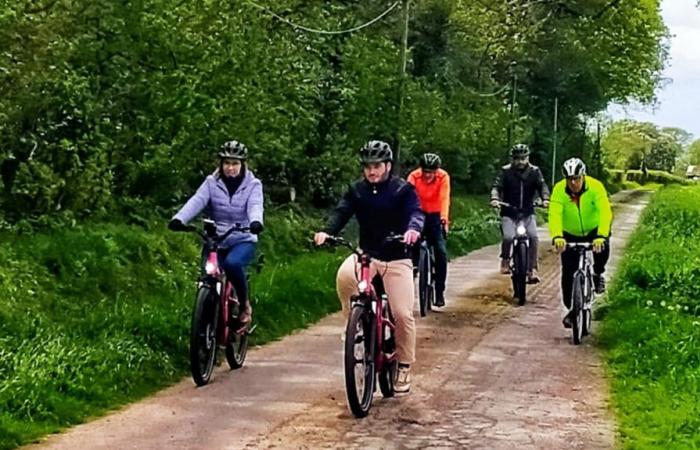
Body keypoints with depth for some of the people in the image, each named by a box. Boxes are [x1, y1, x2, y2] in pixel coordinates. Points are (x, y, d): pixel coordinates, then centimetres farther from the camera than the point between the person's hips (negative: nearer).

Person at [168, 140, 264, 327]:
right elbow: (197, 201, -14)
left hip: (243, 240, -2)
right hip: (216, 241, 3)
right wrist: (179, 219, -34)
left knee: (232, 263, -33)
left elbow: (255, 205, -19)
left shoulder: (252, 185, 0)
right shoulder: (211, 183, 3)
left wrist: (255, 222, -44)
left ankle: (245, 304, -11)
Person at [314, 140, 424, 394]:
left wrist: (413, 228, -42)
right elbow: (342, 212, -7)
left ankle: (404, 366, 12)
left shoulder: (403, 190, -2)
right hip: (366, 254, 2)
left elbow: (415, 212, -18)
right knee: (345, 275, -33)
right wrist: (327, 231, -28)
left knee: (403, 314, -8)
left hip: (397, 258, -2)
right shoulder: (357, 190, 6)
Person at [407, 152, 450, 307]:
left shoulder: (443, 177, -18)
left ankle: (439, 292, -5)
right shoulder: (414, 176, -19)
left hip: (435, 216, -1)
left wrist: (444, 219, -45)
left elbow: (444, 198, -30)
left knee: (441, 251, -12)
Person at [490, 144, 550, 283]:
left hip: (527, 213, 1)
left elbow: (542, 185, -11)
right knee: (508, 237, -24)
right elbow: (497, 186, -13)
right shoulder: (506, 171, -3)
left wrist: (545, 199, -31)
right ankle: (505, 260, 5)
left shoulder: (534, 171, 1)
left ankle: (532, 269, -11)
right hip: (509, 213, -1)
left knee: (533, 237, -20)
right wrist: (495, 198, -34)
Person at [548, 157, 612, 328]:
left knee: (603, 248, -31)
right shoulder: (559, 190, -24)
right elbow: (554, 215, -35)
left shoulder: (595, 187, -27)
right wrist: (557, 237, -53)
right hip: (570, 234, 1)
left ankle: (597, 274, 1)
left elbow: (605, 212, -37)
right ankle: (571, 310, 10)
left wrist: (601, 236, -53)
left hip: (594, 230, -1)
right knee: (568, 273, -6)